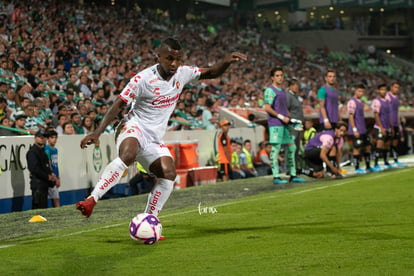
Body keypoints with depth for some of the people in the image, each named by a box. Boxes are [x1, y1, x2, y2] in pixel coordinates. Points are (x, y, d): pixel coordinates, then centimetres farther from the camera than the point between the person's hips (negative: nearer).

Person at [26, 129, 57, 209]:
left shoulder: (42, 151, 19)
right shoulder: (32, 152, -10)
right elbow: (34, 169, -19)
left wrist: (51, 174, 4)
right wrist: (48, 177, -14)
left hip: (44, 184, 10)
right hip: (37, 184, -10)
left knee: (44, 207, 10)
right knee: (39, 207, -11)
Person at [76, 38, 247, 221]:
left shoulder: (182, 73, 2)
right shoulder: (143, 79, -15)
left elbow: (211, 73, 14)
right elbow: (118, 105, -12)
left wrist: (227, 61, -7)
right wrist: (97, 133, -18)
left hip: (154, 139, 6)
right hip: (135, 128, -6)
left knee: (169, 174, -14)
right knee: (127, 156, -38)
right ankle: (91, 200, -37)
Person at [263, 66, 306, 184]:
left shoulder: (282, 90, 20)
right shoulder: (270, 90, -7)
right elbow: (267, 108, -14)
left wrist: (289, 118, 10)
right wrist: (281, 117, -16)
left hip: (284, 124, 9)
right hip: (275, 124, -9)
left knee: (292, 147, 9)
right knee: (276, 149, -7)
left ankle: (293, 175, 16)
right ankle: (276, 177, -5)